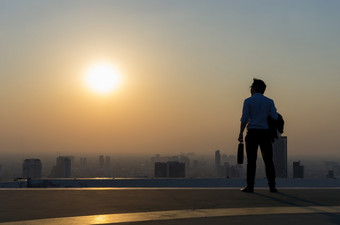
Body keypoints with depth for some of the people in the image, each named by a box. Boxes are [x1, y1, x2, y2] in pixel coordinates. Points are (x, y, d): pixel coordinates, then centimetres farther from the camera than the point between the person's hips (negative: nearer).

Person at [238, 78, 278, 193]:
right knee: (268, 160, 7)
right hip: (265, 133, 2)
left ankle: (250, 186, 0)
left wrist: (241, 133, -2)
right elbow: (275, 117, 0)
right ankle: (272, 186, 6)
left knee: (251, 161, 0)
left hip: (252, 133, -2)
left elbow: (244, 118, -5)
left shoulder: (248, 101, 0)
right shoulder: (269, 101, 7)